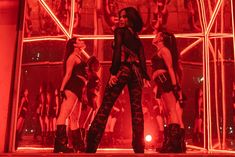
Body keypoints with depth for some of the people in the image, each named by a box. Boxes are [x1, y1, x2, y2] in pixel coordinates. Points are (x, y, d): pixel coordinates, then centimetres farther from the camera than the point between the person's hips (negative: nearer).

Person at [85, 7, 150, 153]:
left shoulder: (120, 31, 5)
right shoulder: (136, 36, 21)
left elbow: (118, 51, -9)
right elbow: (142, 57, 14)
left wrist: (113, 72, -15)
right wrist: (145, 76, 11)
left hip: (123, 69, -5)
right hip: (136, 72, 6)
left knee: (106, 106, -7)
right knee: (136, 108, 2)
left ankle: (91, 146, -10)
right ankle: (139, 147, -2)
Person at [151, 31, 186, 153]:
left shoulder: (163, 49, 1)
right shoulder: (160, 52, 27)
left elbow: (170, 68, -11)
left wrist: (175, 85, -20)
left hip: (166, 81, -10)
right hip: (165, 83, 10)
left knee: (172, 111, -17)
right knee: (171, 111, 5)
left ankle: (174, 144, -24)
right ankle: (174, 143, 5)